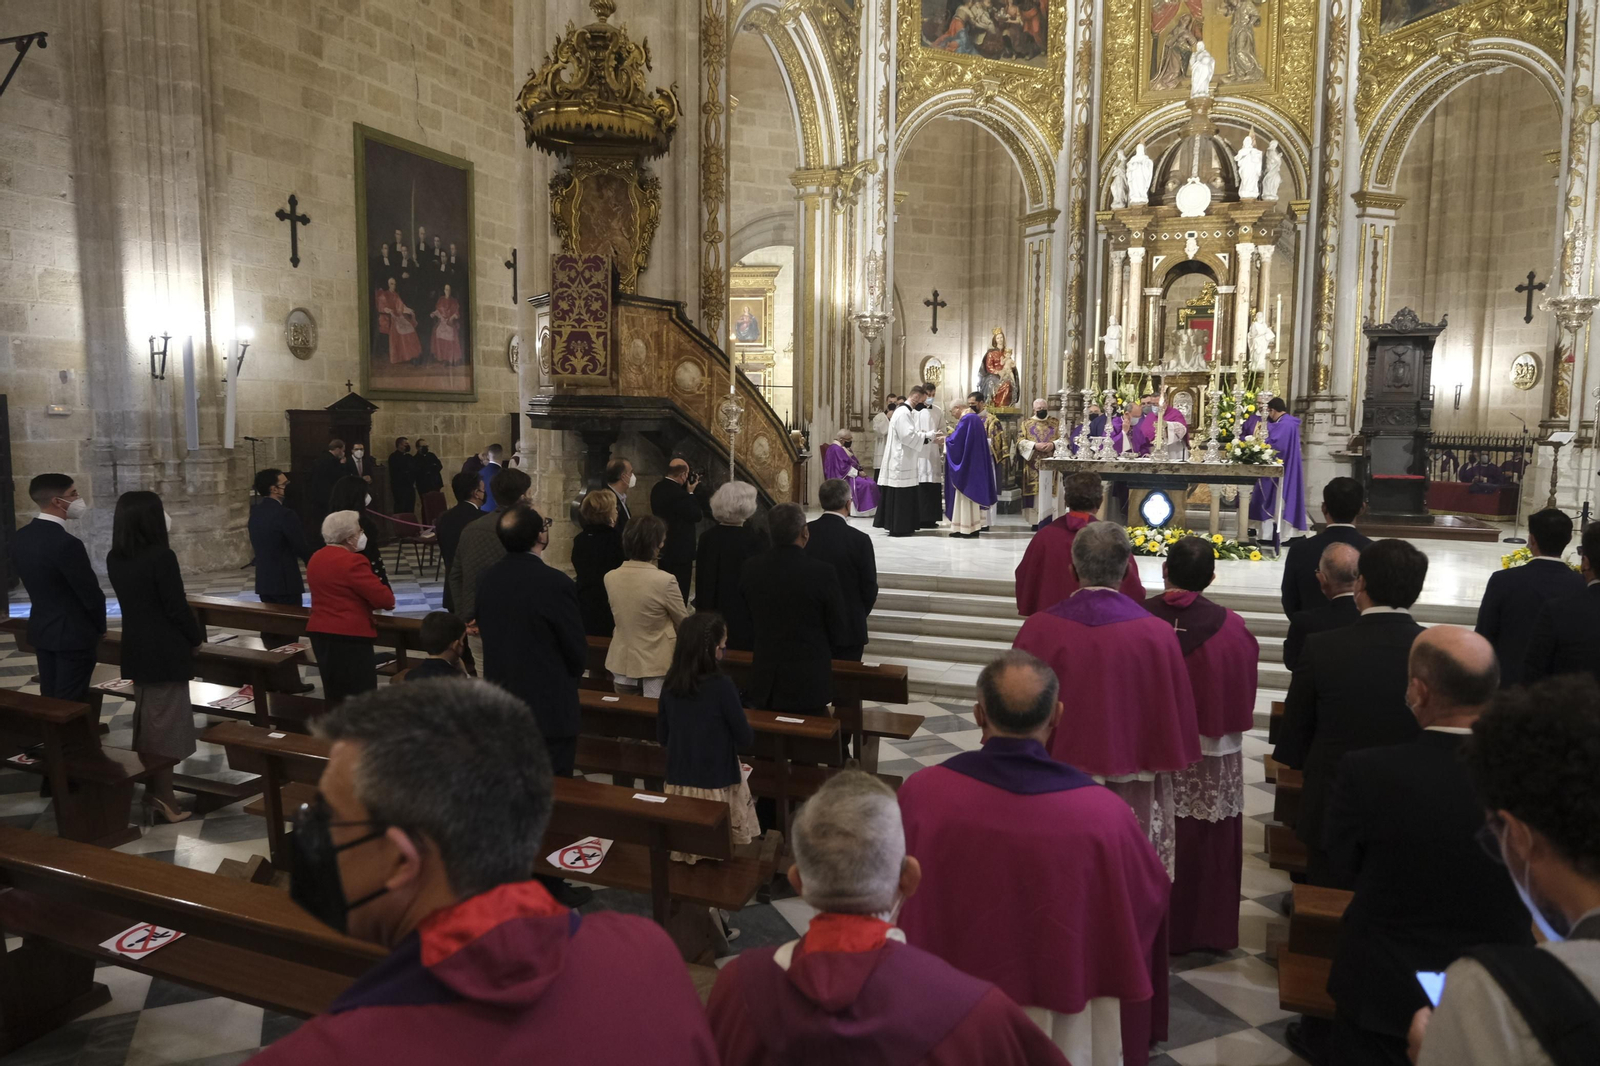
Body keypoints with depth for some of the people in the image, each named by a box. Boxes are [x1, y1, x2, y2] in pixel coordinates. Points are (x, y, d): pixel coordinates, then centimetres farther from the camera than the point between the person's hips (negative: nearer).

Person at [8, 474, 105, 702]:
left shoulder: (20, 537, 2)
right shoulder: (66, 543, -24)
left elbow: (27, 578, 12)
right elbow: (90, 593, -18)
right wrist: (100, 627, 0)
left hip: (41, 629, 8)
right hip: (73, 634, -8)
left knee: (49, 700, 17)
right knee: (70, 704, 0)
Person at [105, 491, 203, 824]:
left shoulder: (114, 559, 2)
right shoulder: (162, 556, -20)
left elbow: (134, 597, 12)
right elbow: (177, 606, -17)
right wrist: (197, 637, -3)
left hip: (135, 648, 7)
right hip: (166, 650, -7)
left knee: (145, 717, 17)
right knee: (166, 720, 1)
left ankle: (152, 787, 25)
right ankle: (163, 796, 7)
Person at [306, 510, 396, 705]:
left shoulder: (316, 558, 11)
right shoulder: (352, 561, -18)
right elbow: (385, 598, -19)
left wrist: (370, 602, 11)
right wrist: (388, 599, 3)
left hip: (319, 631, 9)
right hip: (349, 636, -9)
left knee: (335, 694, 17)